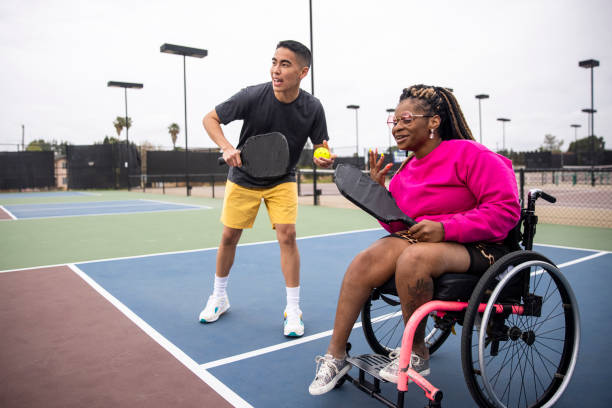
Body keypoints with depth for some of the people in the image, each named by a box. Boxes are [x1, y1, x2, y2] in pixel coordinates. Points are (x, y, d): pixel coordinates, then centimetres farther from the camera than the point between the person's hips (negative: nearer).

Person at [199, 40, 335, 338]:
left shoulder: (312, 108, -17)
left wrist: (324, 159, -32)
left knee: (287, 235, -13)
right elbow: (210, 119, -11)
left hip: (282, 181, 0)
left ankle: (293, 310, 2)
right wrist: (227, 148, -28)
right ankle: (218, 298, 30)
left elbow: (320, 149, -7)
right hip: (243, 178, 0)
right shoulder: (252, 96, -21)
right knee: (229, 237, 6)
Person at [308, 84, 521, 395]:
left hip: (477, 249, -5)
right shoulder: (404, 172, 12)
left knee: (413, 257, -35)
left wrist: (445, 228, -23)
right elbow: (400, 228, 14)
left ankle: (416, 354, -10)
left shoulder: (469, 154, -8)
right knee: (368, 258, -22)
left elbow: (507, 209, -15)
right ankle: (335, 355, -12)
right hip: (420, 240, 6)